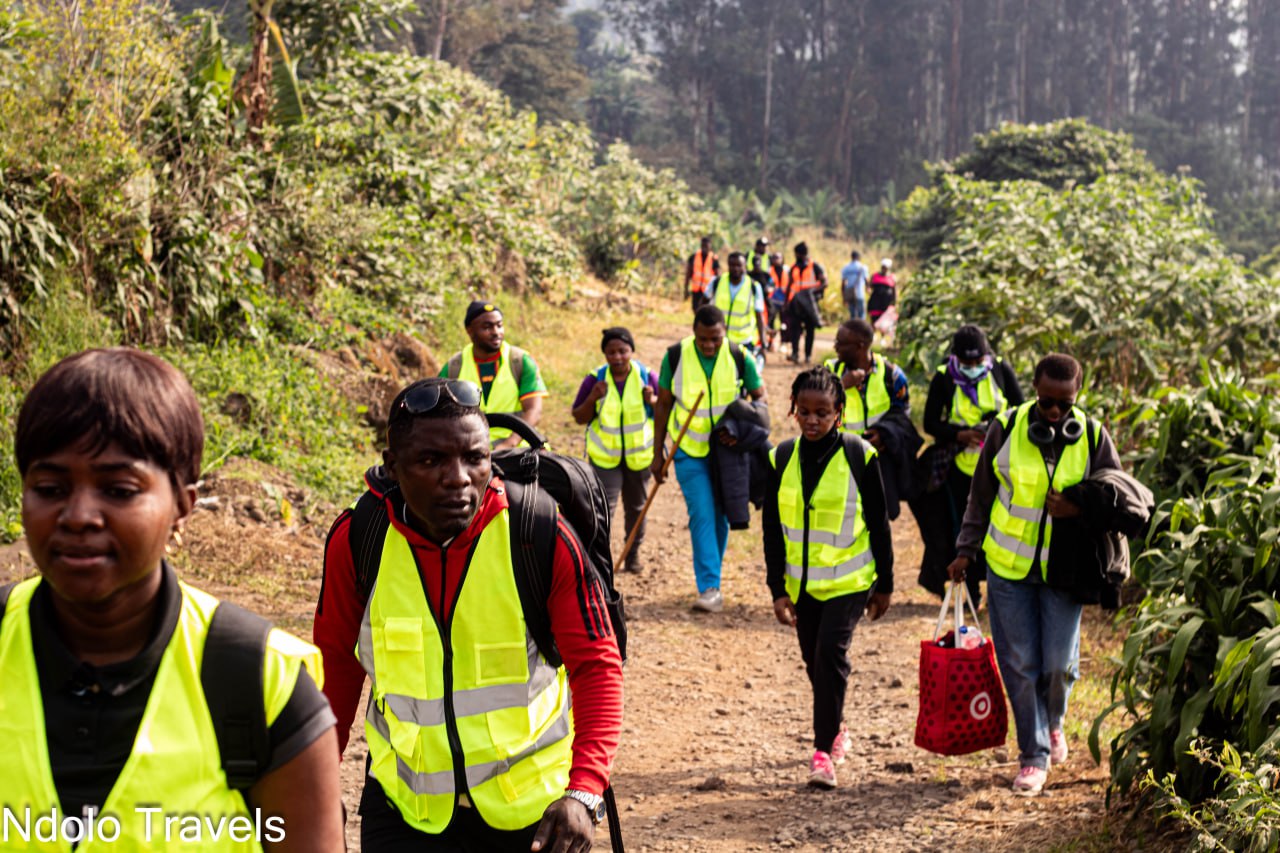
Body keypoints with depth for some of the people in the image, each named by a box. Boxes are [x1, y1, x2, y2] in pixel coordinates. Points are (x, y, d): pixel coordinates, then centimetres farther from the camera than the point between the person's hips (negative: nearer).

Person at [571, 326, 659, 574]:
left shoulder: (647, 376, -6)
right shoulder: (595, 379, -8)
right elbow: (579, 418, -3)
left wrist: (653, 401, -20)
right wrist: (592, 399, -22)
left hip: (639, 454, 2)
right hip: (604, 456, -2)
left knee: (636, 507, 16)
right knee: (604, 507, -13)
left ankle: (633, 554, 33)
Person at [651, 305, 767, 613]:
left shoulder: (740, 358, -10)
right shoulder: (675, 357, -10)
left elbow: (759, 396, 3)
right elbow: (663, 405, 1)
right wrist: (658, 452, 1)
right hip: (690, 450, -1)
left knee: (720, 515, 10)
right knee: (702, 515, -11)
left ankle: (711, 576, 28)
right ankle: (710, 588, -13)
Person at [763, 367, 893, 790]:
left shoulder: (860, 455, -9)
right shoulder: (783, 458, 0)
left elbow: (879, 524, -2)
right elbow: (773, 529, 3)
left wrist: (885, 584, 1)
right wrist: (778, 589, -1)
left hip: (848, 579, -4)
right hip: (801, 581, 4)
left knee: (830, 652, -16)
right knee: (815, 661, 13)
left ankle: (824, 749, -7)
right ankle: (835, 729, 36)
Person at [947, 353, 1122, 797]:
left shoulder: (1093, 437, -3)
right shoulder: (1007, 428, -5)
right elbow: (981, 493, 6)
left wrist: (1079, 509, -17)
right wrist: (967, 549, 6)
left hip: (1063, 570, 0)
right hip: (1008, 565, 0)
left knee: (1059, 664, 0)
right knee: (1019, 665, 3)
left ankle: (1053, 722, 33)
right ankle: (1033, 755, 17)